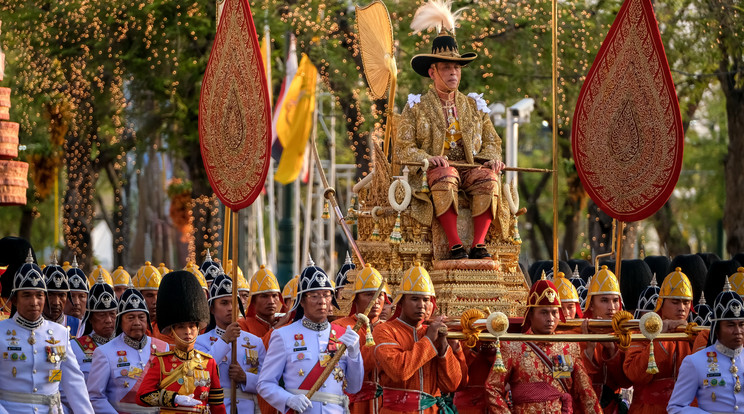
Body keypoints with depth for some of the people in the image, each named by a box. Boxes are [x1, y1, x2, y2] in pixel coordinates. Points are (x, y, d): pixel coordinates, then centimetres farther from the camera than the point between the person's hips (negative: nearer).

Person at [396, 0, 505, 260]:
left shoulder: (474, 106, 21)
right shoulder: (416, 108, 10)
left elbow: (492, 141, 19)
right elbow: (404, 148, 3)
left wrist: (491, 159, -6)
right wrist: (429, 159, -17)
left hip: (470, 168, 3)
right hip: (432, 171, -3)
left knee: (488, 177, -32)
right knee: (445, 176, -39)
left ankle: (479, 244, -36)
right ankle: (455, 246, -42)